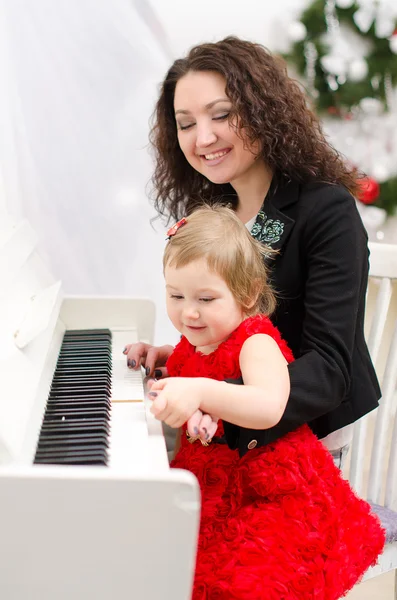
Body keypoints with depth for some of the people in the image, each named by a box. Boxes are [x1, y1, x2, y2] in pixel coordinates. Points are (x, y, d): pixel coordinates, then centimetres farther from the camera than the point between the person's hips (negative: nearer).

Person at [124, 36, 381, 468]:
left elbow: (330, 367, -26)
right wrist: (179, 356, -7)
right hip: (230, 434, 7)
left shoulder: (328, 211, -18)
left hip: (300, 430, -7)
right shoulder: (210, 212, 5)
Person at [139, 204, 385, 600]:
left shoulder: (256, 344, -16)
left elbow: (269, 408, -39)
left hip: (274, 497, -8)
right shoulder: (194, 345, 10)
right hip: (211, 489, 8)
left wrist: (200, 392, -49)